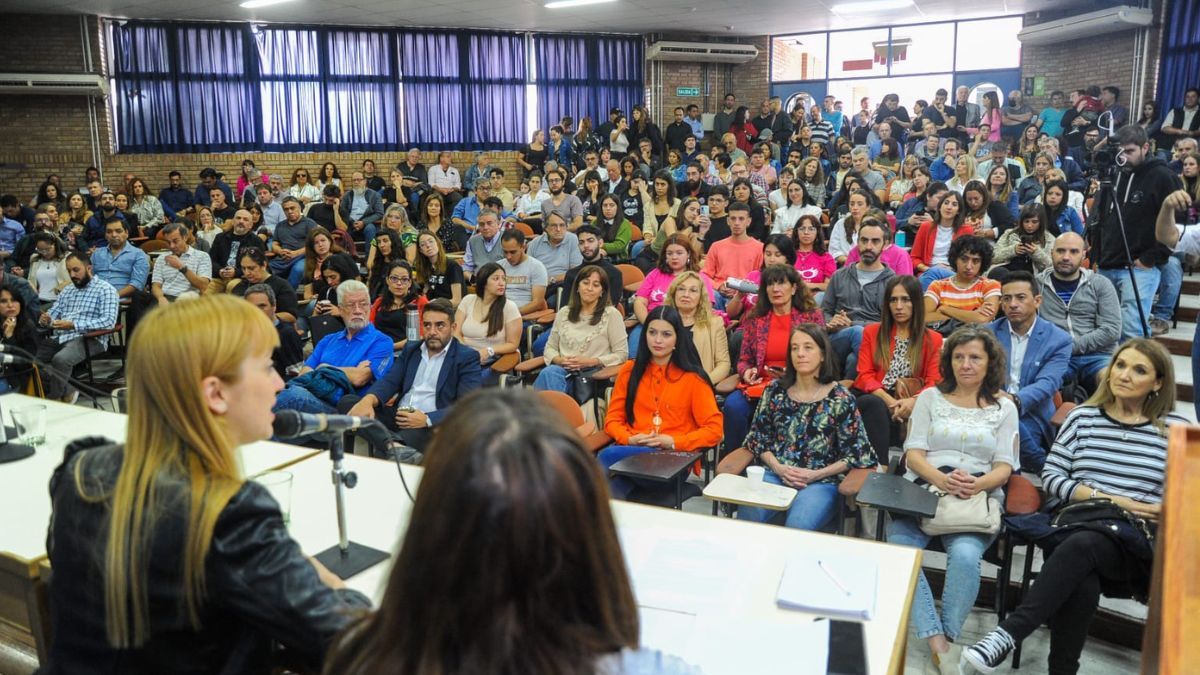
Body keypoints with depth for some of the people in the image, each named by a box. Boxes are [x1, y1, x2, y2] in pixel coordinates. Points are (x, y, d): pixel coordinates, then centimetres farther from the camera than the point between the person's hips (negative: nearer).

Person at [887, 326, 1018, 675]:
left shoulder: (1004, 407, 14)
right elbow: (914, 453, 6)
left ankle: (947, 639, -16)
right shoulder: (930, 397, 14)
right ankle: (938, 642, -26)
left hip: (978, 497, -1)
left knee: (965, 555, -33)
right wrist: (940, 479, -16)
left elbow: (1004, 467, 6)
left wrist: (978, 484, -17)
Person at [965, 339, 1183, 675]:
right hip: (1075, 525, 1)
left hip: (1135, 541, -1)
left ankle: (1008, 633, -39)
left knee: (1082, 545, -36)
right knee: (1082, 585, -35)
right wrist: (1105, 498, -6)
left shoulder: (1175, 429, 10)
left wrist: (1152, 511, -11)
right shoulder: (1083, 417, 11)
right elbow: (1051, 477, 6)